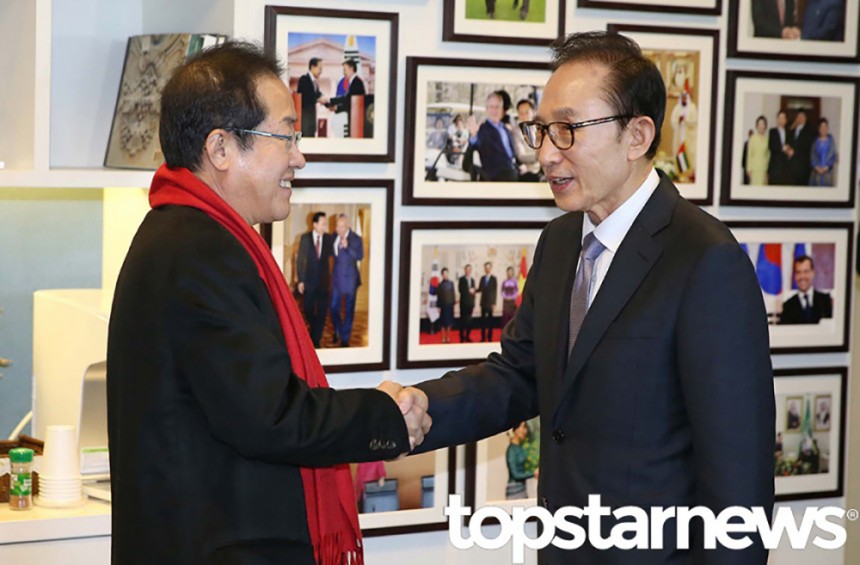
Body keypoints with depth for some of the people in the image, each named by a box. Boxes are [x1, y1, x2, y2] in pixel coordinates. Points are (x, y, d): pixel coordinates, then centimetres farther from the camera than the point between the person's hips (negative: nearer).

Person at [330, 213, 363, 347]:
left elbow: (360, 256, -18)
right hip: (336, 277, 4)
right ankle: (337, 333, 32)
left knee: (349, 309, 3)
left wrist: (347, 247, -28)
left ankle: (345, 338, 13)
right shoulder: (334, 236, 2)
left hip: (350, 278, -4)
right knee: (334, 307, 10)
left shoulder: (356, 239, -12)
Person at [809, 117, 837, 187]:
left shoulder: (831, 140, 1)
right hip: (816, 170, 0)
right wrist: (817, 167, -9)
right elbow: (812, 155, 3)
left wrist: (827, 167, -9)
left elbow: (833, 155, 1)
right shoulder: (815, 141, 3)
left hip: (827, 170, 0)